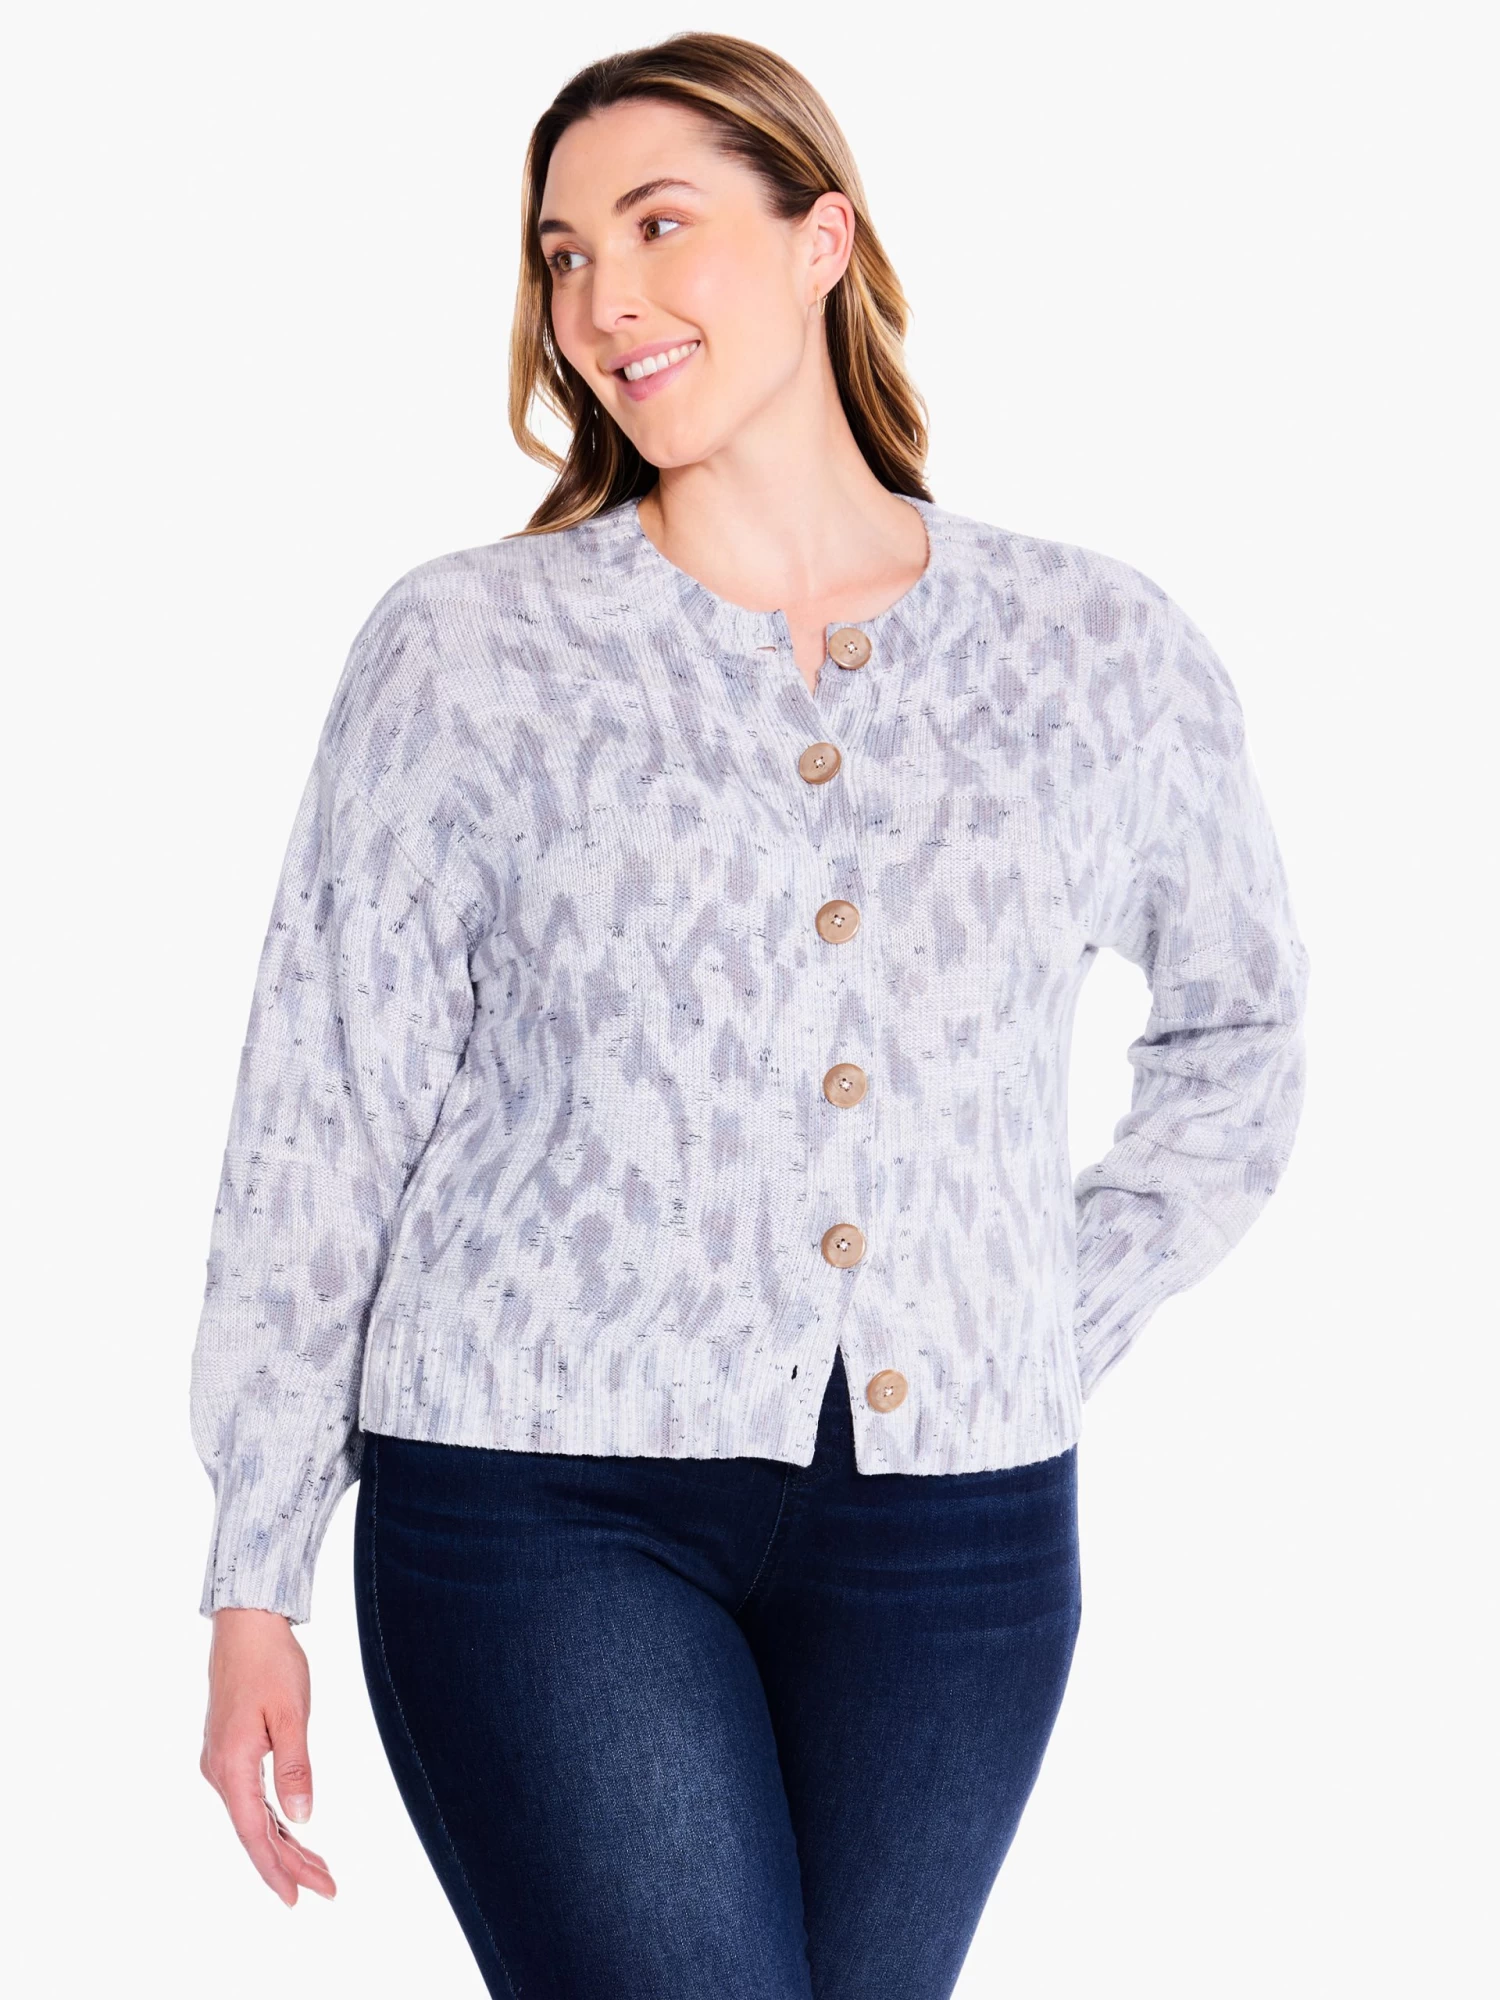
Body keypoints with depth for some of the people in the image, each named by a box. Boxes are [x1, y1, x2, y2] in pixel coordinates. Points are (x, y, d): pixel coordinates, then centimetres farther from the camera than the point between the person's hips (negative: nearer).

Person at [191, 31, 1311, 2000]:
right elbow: (319, 1121, 1)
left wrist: (1064, 1334, 8)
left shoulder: (1106, 654, 4)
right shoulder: (469, 647, -1)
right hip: (545, 1507, -2)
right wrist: (253, 1590, 0)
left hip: (953, 1528, 3)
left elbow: (1240, 1034, 20)